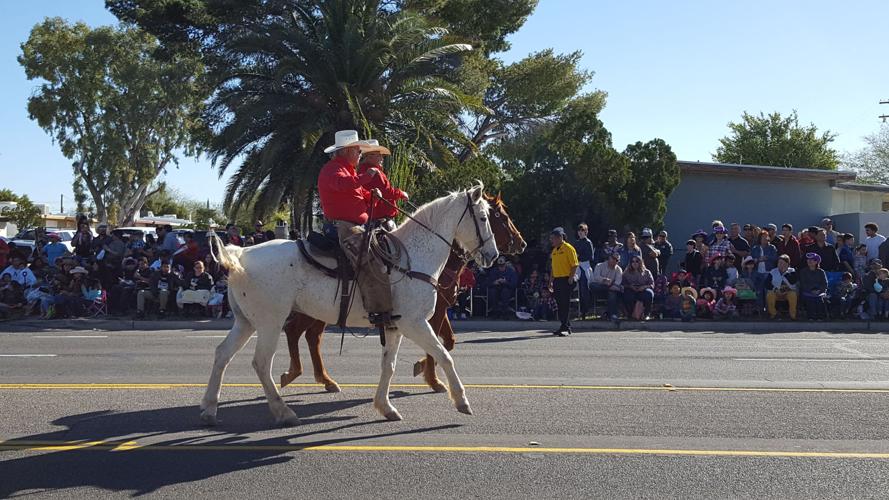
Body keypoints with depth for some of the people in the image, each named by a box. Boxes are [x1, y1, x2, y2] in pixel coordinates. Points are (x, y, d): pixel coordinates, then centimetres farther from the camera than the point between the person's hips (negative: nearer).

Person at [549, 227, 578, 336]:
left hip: (565, 280, -8)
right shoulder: (554, 250, 16)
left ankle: (566, 328, -6)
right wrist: (552, 280, 16)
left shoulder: (568, 248, -8)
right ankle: (564, 326, 16)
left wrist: (570, 279, -16)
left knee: (565, 304, -8)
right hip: (557, 280, 8)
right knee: (559, 304, 9)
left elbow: (575, 265, -11)